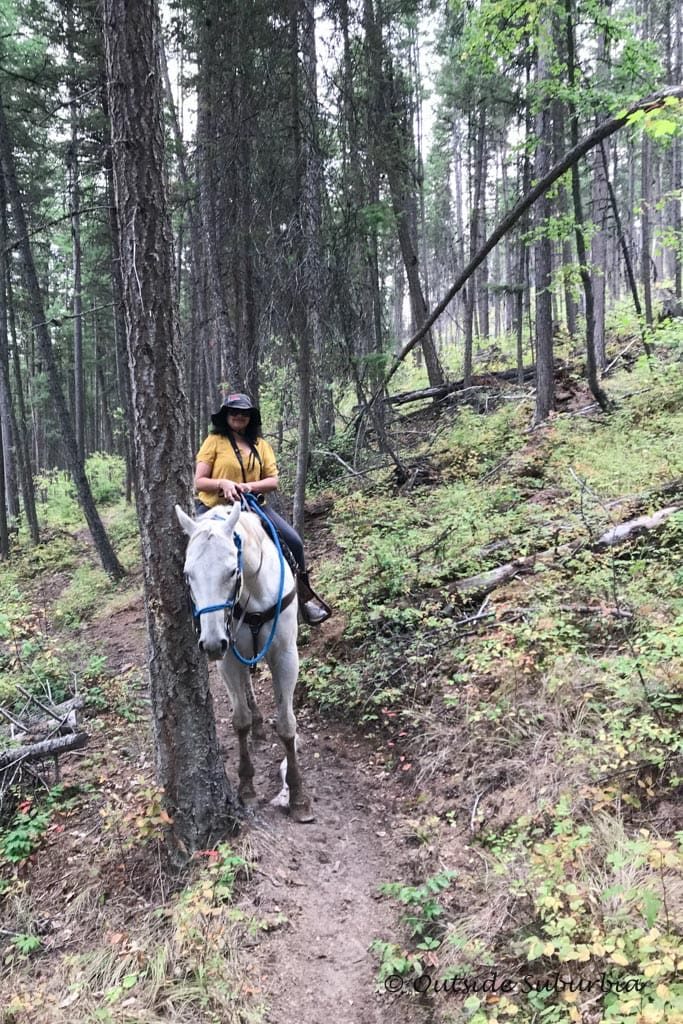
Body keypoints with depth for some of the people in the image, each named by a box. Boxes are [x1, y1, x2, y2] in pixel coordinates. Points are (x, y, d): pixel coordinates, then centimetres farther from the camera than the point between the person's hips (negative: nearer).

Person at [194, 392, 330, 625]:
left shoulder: (261, 444, 11)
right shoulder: (214, 441, -1)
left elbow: (273, 481, 4)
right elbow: (199, 482, -3)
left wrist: (249, 486, -14)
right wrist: (223, 483, -22)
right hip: (215, 508, -3)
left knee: (293, 541, -9)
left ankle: (304, 596, 8)